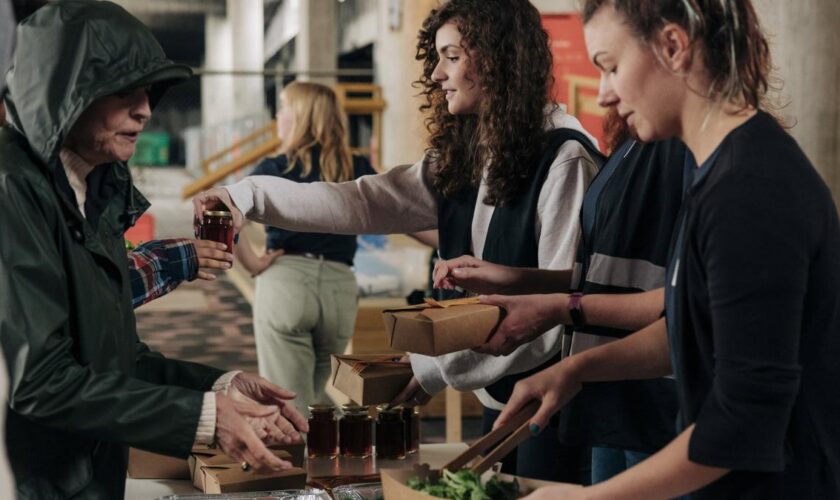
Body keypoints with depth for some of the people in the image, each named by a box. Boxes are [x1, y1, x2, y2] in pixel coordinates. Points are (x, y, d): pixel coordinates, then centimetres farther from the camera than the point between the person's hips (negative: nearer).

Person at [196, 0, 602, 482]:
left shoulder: (564, 160, -17)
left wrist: (438, 368, -17)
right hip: (500, 391, 7)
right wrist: (248, 196, -12)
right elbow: (366, 201, 0)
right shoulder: (460, 159, 7)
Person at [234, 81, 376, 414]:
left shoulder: (275, 170, -2)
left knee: (291, 407, 2)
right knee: (315, 397, 22)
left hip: (285, 283, -4)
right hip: (340, 288, 4)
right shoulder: (357, 170, 7)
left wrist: (251, 262, -5)